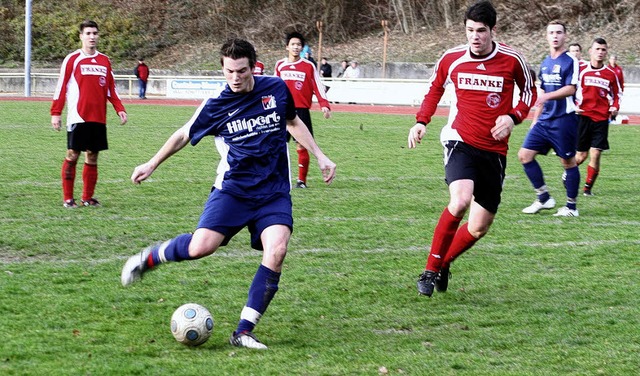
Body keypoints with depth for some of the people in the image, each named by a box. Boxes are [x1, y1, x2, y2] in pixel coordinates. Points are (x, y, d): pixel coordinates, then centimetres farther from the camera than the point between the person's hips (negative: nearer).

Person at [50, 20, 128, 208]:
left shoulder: (104, 61, 13)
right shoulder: (72, 59, -1)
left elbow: (111, 89, 18)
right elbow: (61, 87, -2)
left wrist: (120, 109, 7)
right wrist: (56, 113, -7)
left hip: (98, 118, 4)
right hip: (78, 117, -4)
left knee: (92, 157, 7)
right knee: (72, 156, -3)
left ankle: (88, 197, 15)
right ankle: (67, 198, 3)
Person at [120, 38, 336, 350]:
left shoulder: (276, 89, 0)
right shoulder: (215, 105, -5)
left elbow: (293, 122, 20)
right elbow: (184, 135, 11)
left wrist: (320, 156, 17)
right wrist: (152, 165, 15)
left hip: (274, 192, 2)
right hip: (232, 189, -2)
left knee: (276, 251, -22)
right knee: (201, 247, -20)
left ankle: (244, 332, -14)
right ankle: (149, 258, 14)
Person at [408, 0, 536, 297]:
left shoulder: (512, 60, -5)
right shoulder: (451, 59, -2)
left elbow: (529, 91, 11)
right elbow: (435, 88, 17)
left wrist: (513, 118, -8)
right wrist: (421, 122, 3)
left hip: (494, 151, 2)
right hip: (460, 141, -2)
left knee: (479, 227, 3)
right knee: (460, 200, -29)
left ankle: (443, 265, 29)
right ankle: (430, 271, -15)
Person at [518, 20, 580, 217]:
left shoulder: (571, 61, -7)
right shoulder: (545, 63, 15)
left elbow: (570, 89, -18)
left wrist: (548, 96, -31)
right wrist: (535, 118, 21)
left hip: (564, 119, -7)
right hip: (544, 120, 7)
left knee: (568, 161, 0)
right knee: (525, 154, 0)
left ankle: (572, 206, 11)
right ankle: (544, 198, 8)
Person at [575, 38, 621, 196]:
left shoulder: (611, 74, 6)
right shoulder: (582, 70, 0)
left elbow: (616, 94, 17)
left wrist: (615, 107, -1)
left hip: (601, 119, 1)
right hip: (583, 116, -1)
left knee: (595, 155, -7)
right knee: (581, 155, 3)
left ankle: (588, 187, 7)